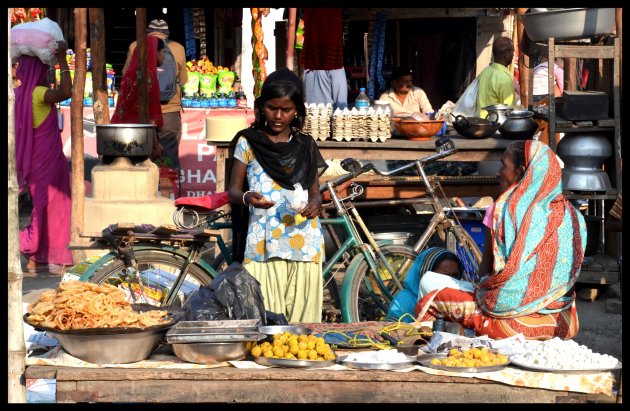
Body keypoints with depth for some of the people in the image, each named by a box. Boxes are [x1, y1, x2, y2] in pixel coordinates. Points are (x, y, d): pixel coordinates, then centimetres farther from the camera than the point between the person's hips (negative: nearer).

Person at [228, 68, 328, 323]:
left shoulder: (306, 146, 12)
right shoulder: (248, 142, 6)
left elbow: (315, 191, 15)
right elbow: (233, 191, 6)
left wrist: (314, 203, -9)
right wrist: (246, 198, -17)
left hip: (304, 243, 2)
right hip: (263, 245, -2)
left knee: (302, 317, -3)